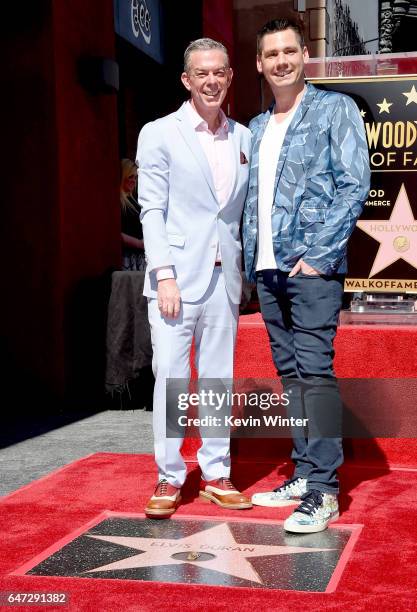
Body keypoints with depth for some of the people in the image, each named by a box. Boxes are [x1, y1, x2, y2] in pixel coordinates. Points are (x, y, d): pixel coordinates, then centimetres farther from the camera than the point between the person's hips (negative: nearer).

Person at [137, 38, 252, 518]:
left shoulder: (244, 138, 12)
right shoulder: (159, 134, 1)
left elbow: (246, 209, 14)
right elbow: (152, 209, -4)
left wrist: (249, 271, 7)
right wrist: (164, 274, -13)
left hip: (224, 278, 4)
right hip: (178, 276, -4)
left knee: (219, 379, 9)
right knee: (170, 377, -4)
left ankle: (215, 475, 19)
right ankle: (169, 479, 8)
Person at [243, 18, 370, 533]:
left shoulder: (334, 109, 1)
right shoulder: (257, 127, 19)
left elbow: (355, 184, -8)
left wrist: (319, 253, -15)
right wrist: (250, 259, 8)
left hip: (312, 264, -6)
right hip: (266, 268, 7)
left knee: (314, 370, -10)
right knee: (289, 372, 9)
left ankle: (323, 490, -6)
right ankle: (303, 474, 16)